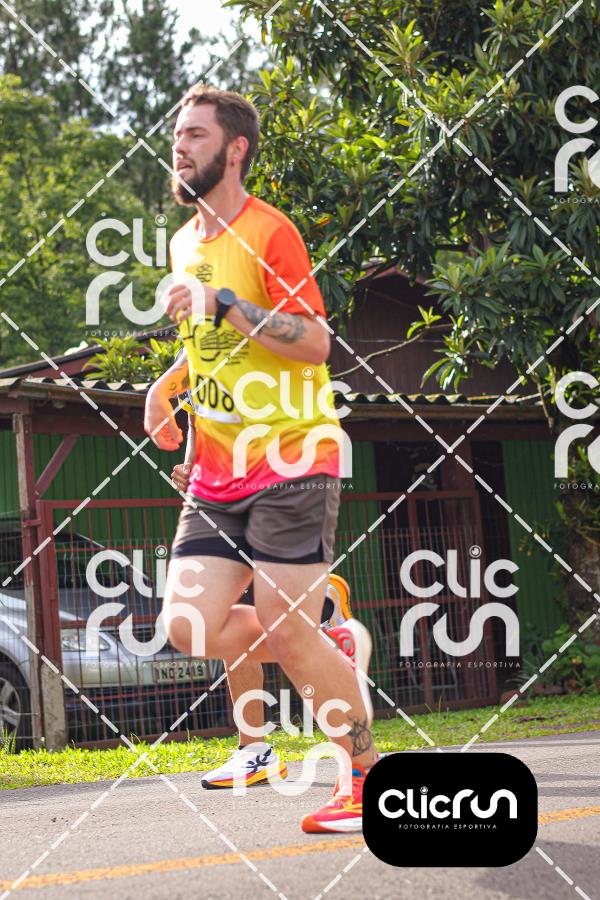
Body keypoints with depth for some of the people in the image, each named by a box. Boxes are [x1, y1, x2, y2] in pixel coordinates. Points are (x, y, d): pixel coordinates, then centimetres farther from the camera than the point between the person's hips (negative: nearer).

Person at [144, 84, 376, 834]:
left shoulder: (269, 232, -9)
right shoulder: (184, 243, 16)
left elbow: (313, 342, -18)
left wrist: (224, 304, -24)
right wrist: (169, 385, 13)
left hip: (291, 460, -7)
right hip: (217, 474, 8)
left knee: (289, 636, -10)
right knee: (189, 626, -4)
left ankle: (364, 773, 11)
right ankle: (336, 650, 19)